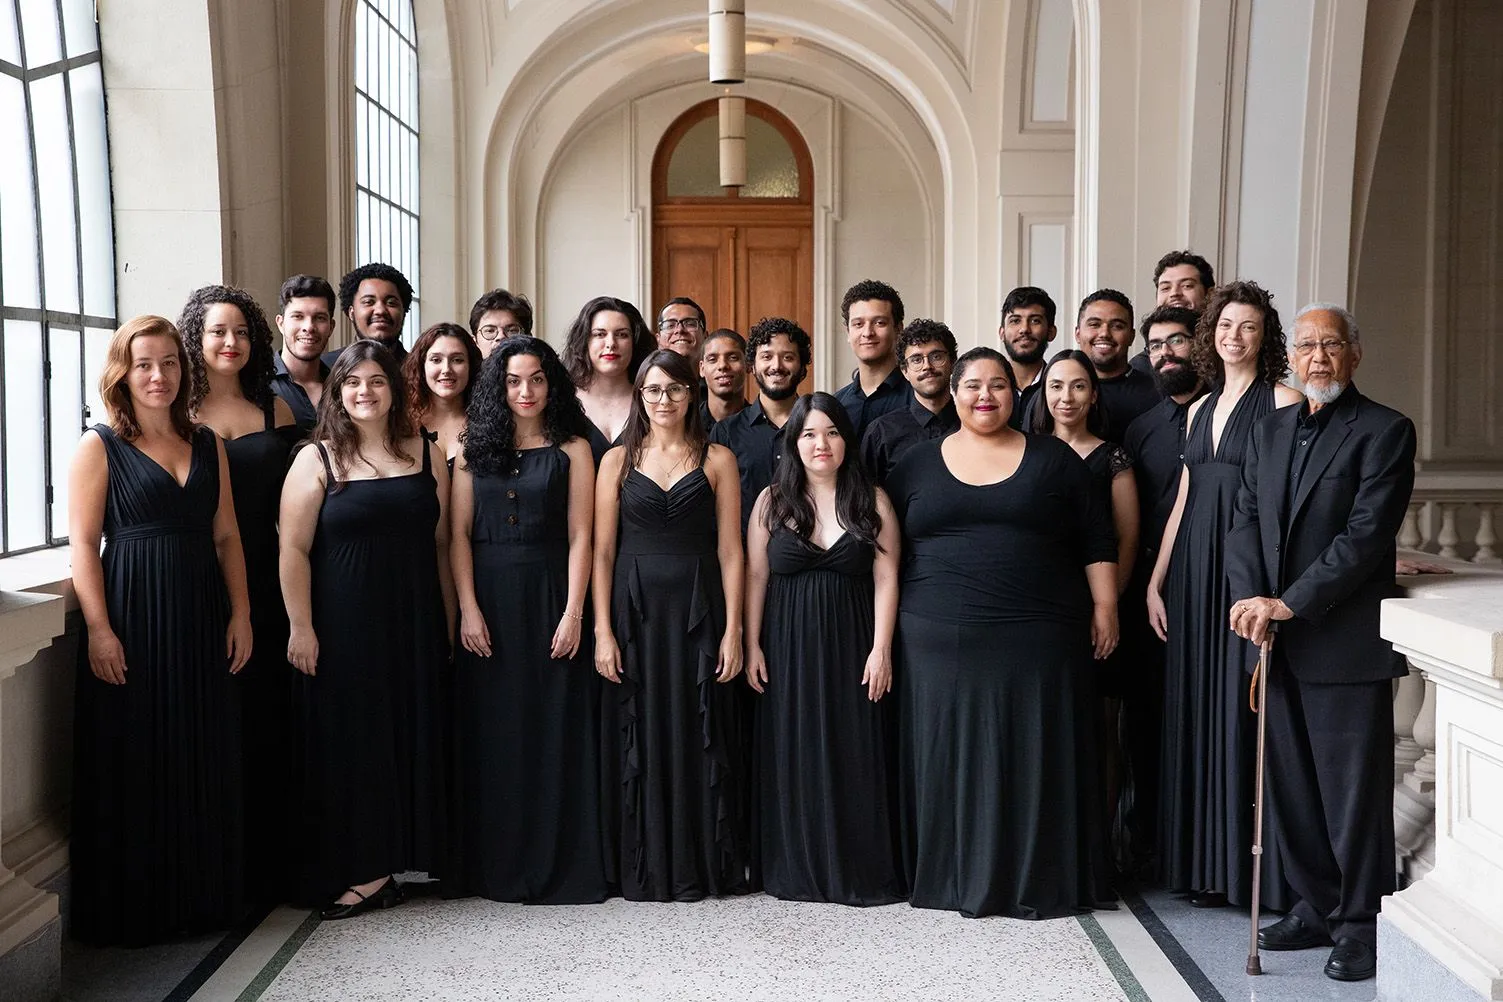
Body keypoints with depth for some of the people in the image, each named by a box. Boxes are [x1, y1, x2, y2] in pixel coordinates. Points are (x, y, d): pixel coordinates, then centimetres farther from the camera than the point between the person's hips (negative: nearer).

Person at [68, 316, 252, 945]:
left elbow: (227, 537, 11)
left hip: (202, 619, 5)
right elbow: (83, 544, -6)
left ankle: (203, 895, 23)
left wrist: (240, 615, 5)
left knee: (205, 762, 9)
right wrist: (99, 631, -13)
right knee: (134, 764, 2)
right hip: (133, 618, -4)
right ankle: (129, 910, 14)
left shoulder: (206, 444, 11)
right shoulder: (99, 447, -2)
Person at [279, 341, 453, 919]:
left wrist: (449, 621, 7)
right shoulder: (317, 460, -1)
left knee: (411, 735, 6)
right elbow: (294, 550, -5)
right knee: (351, 737, 1)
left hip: (414, 622, 3)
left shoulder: (427, 455, 8)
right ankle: (362, 871, 9)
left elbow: (442, 544, 9)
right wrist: (301, 627, -12)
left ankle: (390, 859, 19)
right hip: (343, 625, -3)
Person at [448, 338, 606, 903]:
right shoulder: (475, 448, 8)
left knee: (555, 730, 1)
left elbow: (580, 536, -2)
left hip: (549, 598, -2)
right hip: (488, 601, 2)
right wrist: (467, 608, -6)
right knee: (490, 733, 5)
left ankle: (559, 864, 10)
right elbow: (460, 533, 4)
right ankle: (493, 867, 15)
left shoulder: (572, 450, 3)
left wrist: (573, 613, -10)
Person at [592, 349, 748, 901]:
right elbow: (602, 551, 4)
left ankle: (702, 866, 13)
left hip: (698, 612, 0)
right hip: (635, 611, 1)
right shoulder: (618, 460, 7)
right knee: (639, 739, 3)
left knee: (699, 738, 2)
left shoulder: (717, 460, 5)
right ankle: (644, 870, 13)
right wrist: (602, 630, -4)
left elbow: (729, 550, 2)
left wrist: (733, 630, -4)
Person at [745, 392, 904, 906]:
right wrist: (752, 646, -1)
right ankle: (797, 871, 14)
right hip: (788, 648, 1)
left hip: (850, 647, -1)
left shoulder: (871, 501, 3)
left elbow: (885, 579, -1)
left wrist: (881, 648, -8)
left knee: (855, 757, 1)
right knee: (793, 757, 4)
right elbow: (755, 575, 4)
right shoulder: (772, 500, 5)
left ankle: (860, 872, 10)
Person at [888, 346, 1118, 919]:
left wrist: (1104, 607, 1)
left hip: (1037, 640, -1)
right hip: (941, 641, 1)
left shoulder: (1053, 460, 8)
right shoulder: (918, 464, 10)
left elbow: (1096, 542, 8)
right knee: (951, 759, 4)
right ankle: (957, 877, 15)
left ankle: (1037, 881, 12)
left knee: (1034, 757, 1)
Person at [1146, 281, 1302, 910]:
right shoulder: (1200, 409, 16)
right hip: (1196, 574, 6)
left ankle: (1252, 864, 5)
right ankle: (1204, 860, 17)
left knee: (1245, 710, -4)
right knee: (1197, 711, 8)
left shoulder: (1282, 400, -2)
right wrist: (1156, 581, 12)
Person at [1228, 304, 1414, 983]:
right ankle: (1317, 906, 26)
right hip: (1280, 643, 6)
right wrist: (1250, 601, -8)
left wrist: (1288, 603, -19)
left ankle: (1361, 923, 14)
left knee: (1354, 790, 1)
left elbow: (1366, 534, -15)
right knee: (1291, 785, 12)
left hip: (1346, 641, -6)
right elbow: (1246, 521, 8)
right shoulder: (1269, 430, 14)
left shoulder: (1384, 431, -5)